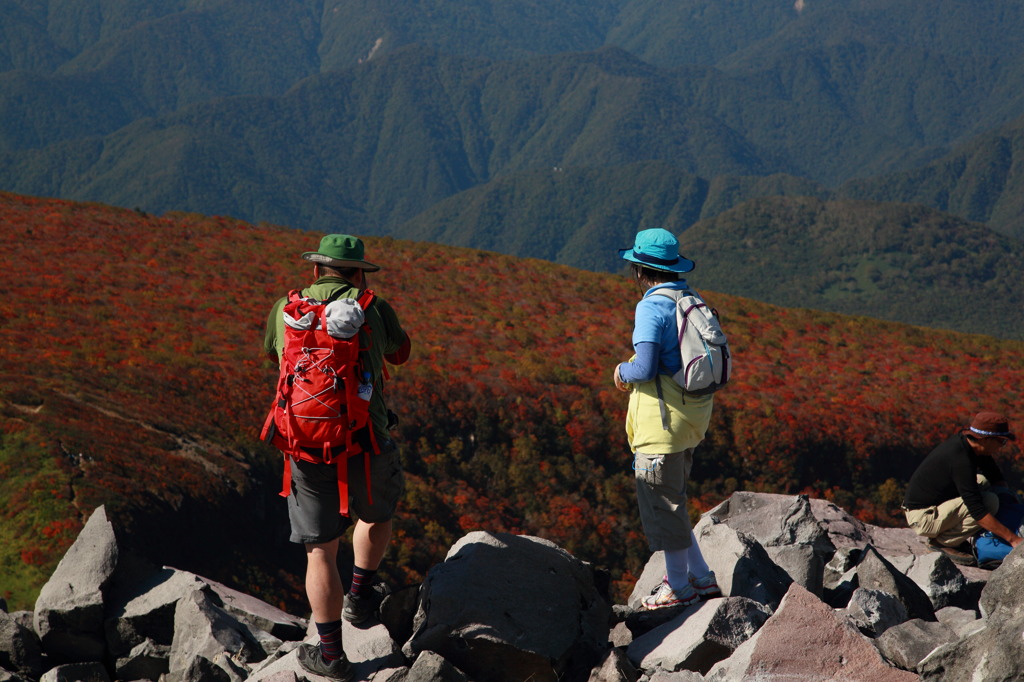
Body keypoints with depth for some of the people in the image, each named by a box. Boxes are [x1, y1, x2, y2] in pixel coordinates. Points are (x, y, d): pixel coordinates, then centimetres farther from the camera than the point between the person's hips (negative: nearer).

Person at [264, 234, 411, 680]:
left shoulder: (285, 310, 5)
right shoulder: (373, 309, 0)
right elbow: (400, 352, 20)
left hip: (305, 447, 1)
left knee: (320, 550, 8)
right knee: (377, 513, 32)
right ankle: (360, 595, 32)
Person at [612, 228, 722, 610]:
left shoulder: (652, 307, -17)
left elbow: (645, 369, -24)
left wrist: (622, 371, 0)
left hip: (662, 419, -9)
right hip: (690, 416, 9)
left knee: (662, 503, 4)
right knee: (670, 501, 20)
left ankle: (679, 587, 12)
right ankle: (701, 578, 22)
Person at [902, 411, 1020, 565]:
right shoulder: (961, 459, -26)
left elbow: (997, 478, 17)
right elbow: (978, 511, -28)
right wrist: (1012, 538, -27)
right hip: (922, 518, -10)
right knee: (989, 501, -20)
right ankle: (943, 542, -6)